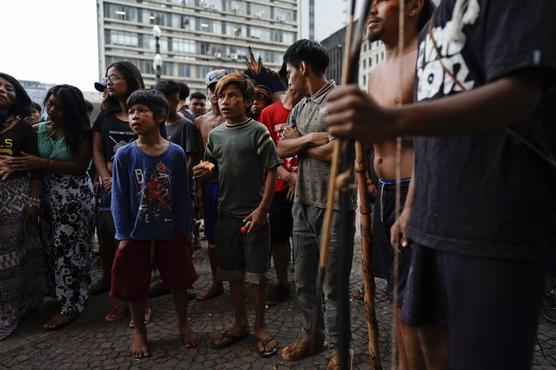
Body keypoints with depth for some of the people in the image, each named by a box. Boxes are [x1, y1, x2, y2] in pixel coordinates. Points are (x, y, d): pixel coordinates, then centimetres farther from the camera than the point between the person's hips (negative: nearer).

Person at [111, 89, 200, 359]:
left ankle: (183, 325, 36)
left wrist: (184, 232, -2)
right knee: (135, 285, 12)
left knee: (178, 280, 13)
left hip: (170, 231, 0)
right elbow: (119, 198, -4)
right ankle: (139, 332, 35)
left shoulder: (176, 153, -7)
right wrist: (123, 235, -7)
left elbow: (182, 196, -3)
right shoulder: (124, 155, -8)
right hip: (136, 232, 0)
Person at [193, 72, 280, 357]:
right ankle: (240, 323, 32)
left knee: (256, 273, 5)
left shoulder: (257, 131, -7)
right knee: (232, 273, 14)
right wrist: (208, 169, -7)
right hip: (226, 214, 5)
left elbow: (272, 171, -9)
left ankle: (260, 326, 25)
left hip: (253, 214, -5)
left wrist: (261, 209, -15)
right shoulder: (215, 135, 8)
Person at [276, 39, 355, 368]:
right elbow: (282, 149, 7)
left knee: (332, 283, 6)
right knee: (304, 279, 16)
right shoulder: (300, 107, 14)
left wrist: (300, 145, -5)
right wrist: (309, 138, -10)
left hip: (333, 205, -7)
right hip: (302, 203, 7)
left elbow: (339, 151, -20)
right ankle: (313, 335, 34)